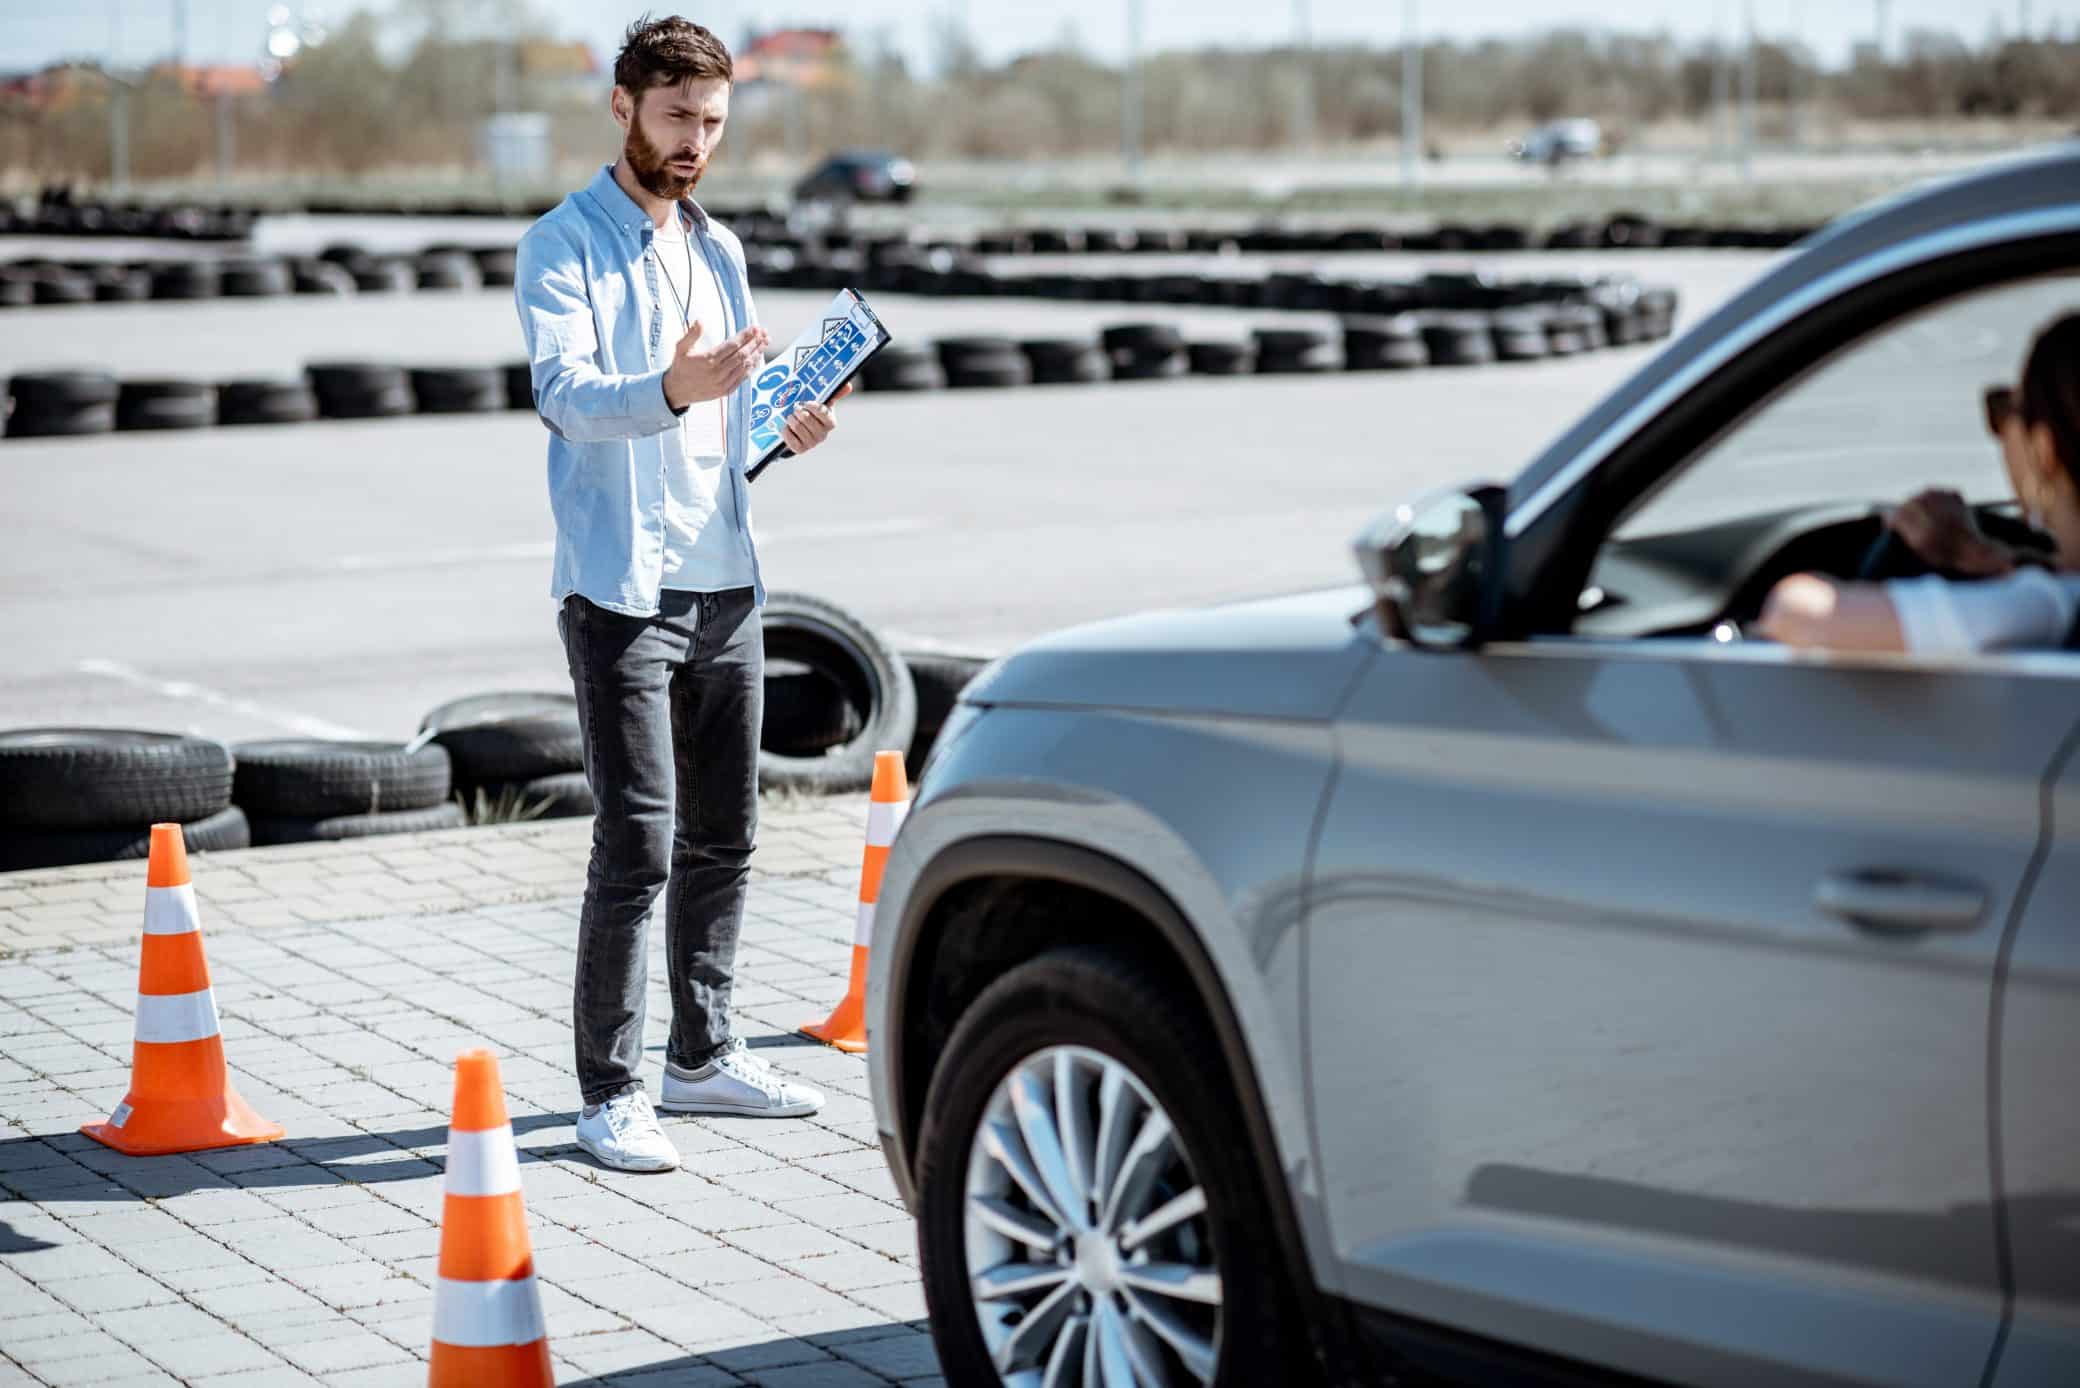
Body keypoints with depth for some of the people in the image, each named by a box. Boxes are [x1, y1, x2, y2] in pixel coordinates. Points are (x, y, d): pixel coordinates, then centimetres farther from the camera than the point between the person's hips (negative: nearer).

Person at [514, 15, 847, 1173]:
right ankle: (610, 1094, -2)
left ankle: (703, 1055, 26)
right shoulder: (566, 246, -5)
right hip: (622, 589, -7)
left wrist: (785, 427, 3)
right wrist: (671, 391, -38)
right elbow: (566, 392, -20)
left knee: (725, 837, 13)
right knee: (638, 845, -10)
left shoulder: (720, 250, 17)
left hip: (727, 586, 7)